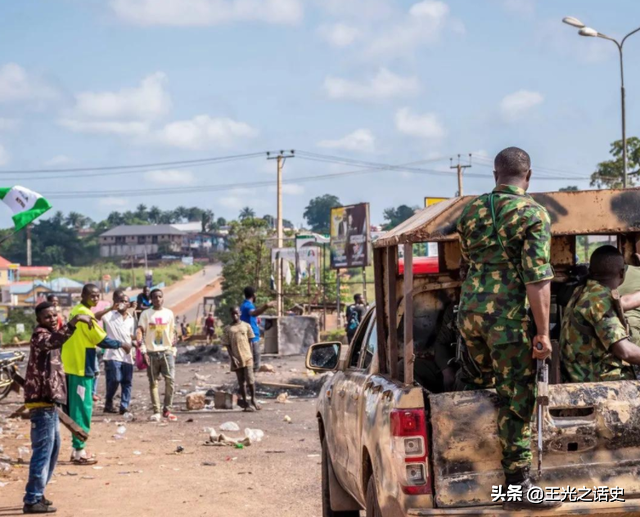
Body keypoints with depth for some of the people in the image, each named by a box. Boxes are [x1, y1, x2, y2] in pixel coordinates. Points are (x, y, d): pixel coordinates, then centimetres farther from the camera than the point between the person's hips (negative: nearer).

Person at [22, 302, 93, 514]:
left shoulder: (48, 335, 16)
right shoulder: (40, 336, -15)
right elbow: (53, 341, -40)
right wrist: (74, 322, -48)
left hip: (49, 402, 11)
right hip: (42, 404, -11)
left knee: (53, 449, 18)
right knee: (43, 451, -10)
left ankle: (37, 494, 26)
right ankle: (32, 501, -7)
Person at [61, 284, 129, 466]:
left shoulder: (76, 311, 14)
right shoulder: (85, 314, -15)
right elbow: (101, 339, -14)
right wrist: (121, 345, -1)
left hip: (73, 365, 9)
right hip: (81, 367, -9)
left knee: (77, 408, 13)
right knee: (82, 409, -5)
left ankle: (77, 448, 18)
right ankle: (79, 451, -3)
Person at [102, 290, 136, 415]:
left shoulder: (130, 319, 16)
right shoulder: (110, 315, -2)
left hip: (127, 355, 6)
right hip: (113, 354, -6)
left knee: (127, 382, 3)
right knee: (115, 380, -12)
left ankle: (124, 407, 7)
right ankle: (108, 404, 7)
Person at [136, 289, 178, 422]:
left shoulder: (169, 313, 9)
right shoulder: (146, 314, 1)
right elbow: (140, 331, -7)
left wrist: (174, 349, 12)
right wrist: (142, 348, -18)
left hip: (167, 351, 1)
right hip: (151, 352, -1)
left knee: (170, 380, -8)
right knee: (153, 383, 3)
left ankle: (167, 410, 1)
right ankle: (156, 412, 8)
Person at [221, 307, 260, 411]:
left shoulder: (246, 326, 6)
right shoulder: (227, 329, 4)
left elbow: (250, 341, 9)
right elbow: (227, 345, 3)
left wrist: (250, 354, 1)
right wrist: (232, 358, -7)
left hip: (247, 357, -1)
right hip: (236, 359, 1)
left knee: (250, 379, -9)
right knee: (241, 381, 5)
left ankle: (253, 399, 9)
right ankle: (245, 403, 10)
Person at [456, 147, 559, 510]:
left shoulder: (471, 212, 10)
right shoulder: (533, 214, -8)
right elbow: (537, 279, -14)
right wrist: (543, 333, -11)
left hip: (470, 310, 6)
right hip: (508, 315, -6)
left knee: (487, 374, 34)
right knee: (517, 401, 0)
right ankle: (519, 487, 2)